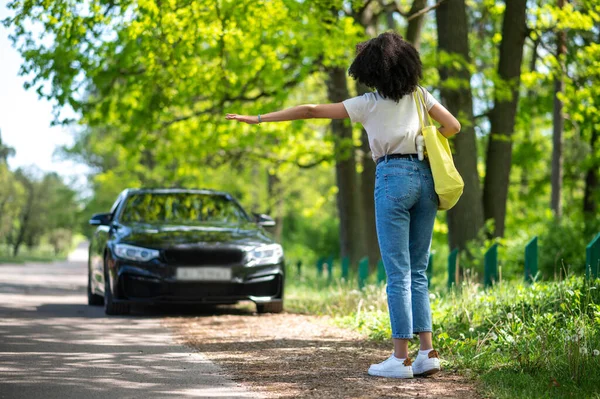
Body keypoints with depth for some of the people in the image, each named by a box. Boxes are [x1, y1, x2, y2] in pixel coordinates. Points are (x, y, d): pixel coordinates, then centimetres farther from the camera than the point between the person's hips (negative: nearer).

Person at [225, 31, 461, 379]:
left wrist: (259, 119, 3)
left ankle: (401, 358, -4)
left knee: (398, 274, -3)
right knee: (418, 272, 10)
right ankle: (428, 352, 2)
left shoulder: (369, 103, 0)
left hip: (393, 176, -5)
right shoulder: (419, 94, 11)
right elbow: (453, 126, 10)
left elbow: (311, 110, 0)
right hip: (426, 177, 5)